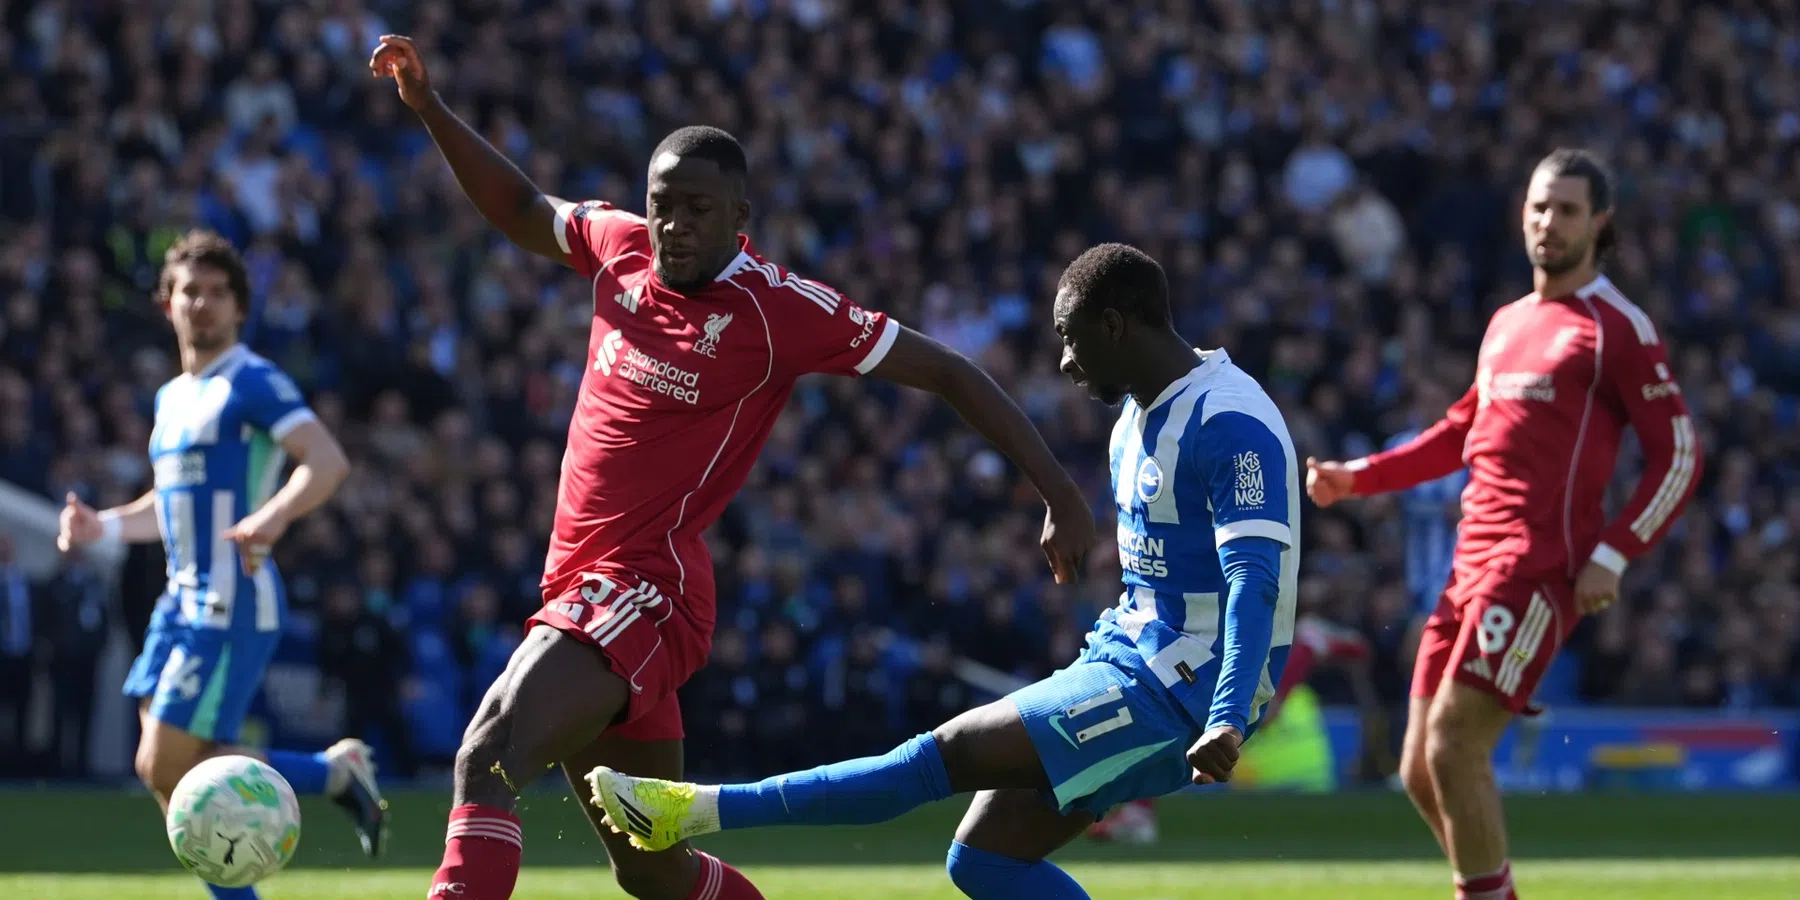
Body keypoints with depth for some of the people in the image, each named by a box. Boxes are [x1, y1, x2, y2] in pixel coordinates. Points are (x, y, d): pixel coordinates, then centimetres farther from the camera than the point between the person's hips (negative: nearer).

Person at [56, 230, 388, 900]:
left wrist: (275, 514, -39)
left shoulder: (252, 383, -8)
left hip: (233, 604, -9)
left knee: (166, 766, -14)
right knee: (162, 770, 1)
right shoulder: (171, 398, 18)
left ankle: (334, 771, -1)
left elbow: (329, 461, -22)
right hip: (182, 600, 9)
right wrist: (100, 526, 15)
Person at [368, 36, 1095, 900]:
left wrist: (1060, 494, -8)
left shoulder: (779, 310, -10)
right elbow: (522, 211, 28)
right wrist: (428, 107, 20)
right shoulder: (621, 246, 7)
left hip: (646, 597, -7)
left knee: (487, 759, -29)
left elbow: (947, 372, -5)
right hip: (578, 586, 7)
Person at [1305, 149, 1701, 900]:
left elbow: (1678, 454, -5)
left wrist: (1613, 555, -15)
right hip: (1474, 562, 8)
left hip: (1538, 569, -8)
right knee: (1421, 771, 6)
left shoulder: (1618, 329, -2)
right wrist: (1358, 477, 24)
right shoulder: (1507, 324, 20)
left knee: (1453, 746, -18)